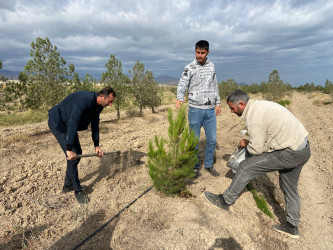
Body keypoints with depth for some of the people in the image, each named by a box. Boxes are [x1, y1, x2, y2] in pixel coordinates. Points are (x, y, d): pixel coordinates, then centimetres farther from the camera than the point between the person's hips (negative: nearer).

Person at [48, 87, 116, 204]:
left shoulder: (98, 106, -5)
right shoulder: (85, 100, -34)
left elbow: (95, 125, 3)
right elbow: (72, 124, -36)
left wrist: (97, 146, 2)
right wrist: (69, 149, -33)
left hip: (68, 124, 9)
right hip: (58, 123, -9)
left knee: (77, 153, 10)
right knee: (72, 156, -12)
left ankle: (68, 185, 27)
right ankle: (78, 190, 3)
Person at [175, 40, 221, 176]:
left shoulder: (211, 66, 13)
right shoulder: (190, 68, -2)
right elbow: (182, 84, -13)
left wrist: (217, 103, 15)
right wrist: (179, 98, -32)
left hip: (210, 110, 5)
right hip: (195, 110, -4)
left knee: (212, 140, 8)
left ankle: (209, 165, 27)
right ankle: (194, 167, 21)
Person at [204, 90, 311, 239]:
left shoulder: (253, 117, -21)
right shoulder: (261, 104, 10)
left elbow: (256, 149, -17)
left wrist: (246, 143, 3)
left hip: (289, 153, -10)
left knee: (246, 167, -4)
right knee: (289, 187, 22)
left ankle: (226, 201, 11)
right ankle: (292, 226, 38)